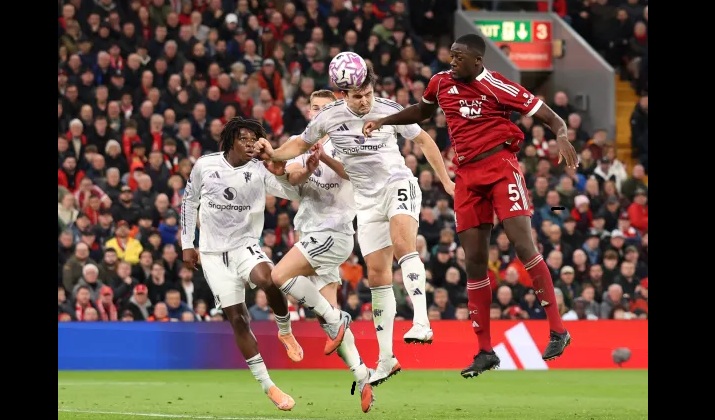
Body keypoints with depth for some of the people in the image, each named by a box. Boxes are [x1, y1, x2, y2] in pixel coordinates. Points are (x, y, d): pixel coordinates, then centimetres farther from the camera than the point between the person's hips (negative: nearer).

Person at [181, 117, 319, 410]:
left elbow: (293, 193, -19)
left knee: (268, 279, -35)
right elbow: (189, 201, 11)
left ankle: (285, 331, -6)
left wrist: (282, 176, -41)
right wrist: (187, 244, 9)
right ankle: (268, 386, 2)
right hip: (213, 253, 1)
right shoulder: (205, 165, -4)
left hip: (245, 246, -1)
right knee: (237, 319, -5)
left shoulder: (259, 171, -7)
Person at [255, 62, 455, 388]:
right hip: (367, 200, 3)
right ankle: (386, 359, 8)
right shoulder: (329, 117, -5)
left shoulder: (390, 111, -10)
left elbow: (423, 140, 5)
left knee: (402, 242, -33)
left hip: (398, 184, -3)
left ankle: (421, 323, -42)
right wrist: (273, 154, -6)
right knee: (376, 274, 2)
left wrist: (446, 181, 8)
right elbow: (301, 144, 13)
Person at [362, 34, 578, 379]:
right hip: (467, 176, 5)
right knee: (474, 262, 3)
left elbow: (551, 117, -9)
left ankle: (557, 331, -11)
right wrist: (383, 122, 23)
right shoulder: (441, 83, 7)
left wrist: (562, 137, -29)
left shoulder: (497, 87, -10)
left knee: (522, 243, -17)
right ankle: (485, 352, 8)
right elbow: (423, 111, 30)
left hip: (499, 166, -5)